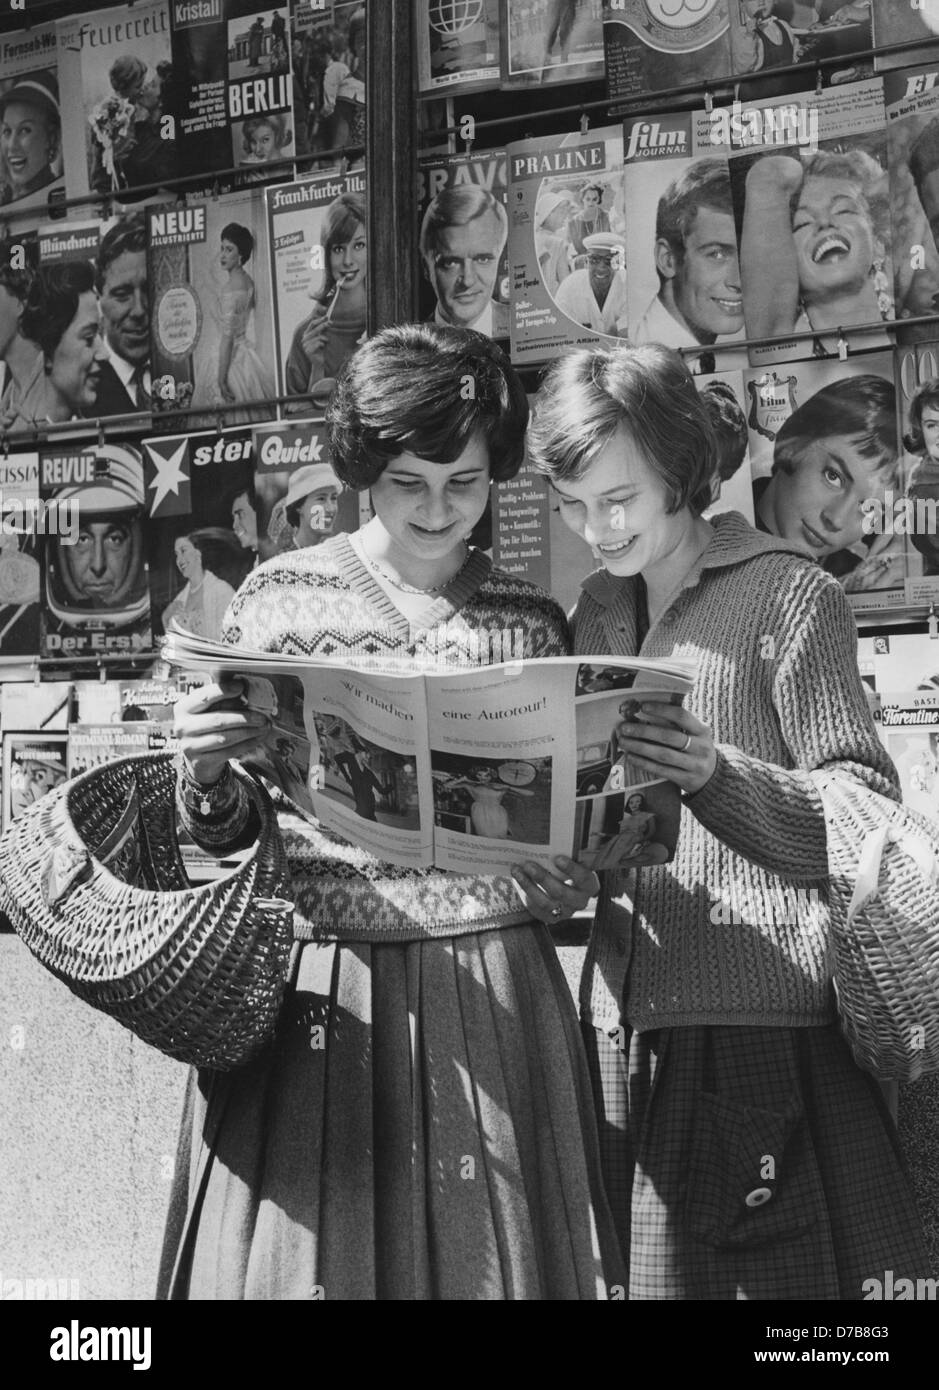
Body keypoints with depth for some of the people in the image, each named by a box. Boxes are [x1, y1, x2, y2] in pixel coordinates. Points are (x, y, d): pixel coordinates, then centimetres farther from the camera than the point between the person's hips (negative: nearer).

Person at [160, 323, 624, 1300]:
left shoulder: (531, 622, 7)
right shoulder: (278, 597, 3)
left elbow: (572, 850, 12)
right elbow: (224, 834, 4)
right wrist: (206, 779, -17)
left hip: (495, 1000, 1)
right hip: (318, 997, -1)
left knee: (488, 1251, 4)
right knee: (311, 1250, 2)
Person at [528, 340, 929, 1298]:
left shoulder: (786, 593, -4)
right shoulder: (599, 611, 16)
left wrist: (716, 775, -23)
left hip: (766, 1027, -6)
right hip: (627, 1022, 6)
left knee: (785, 1274, -4)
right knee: (652, 1271, 8)